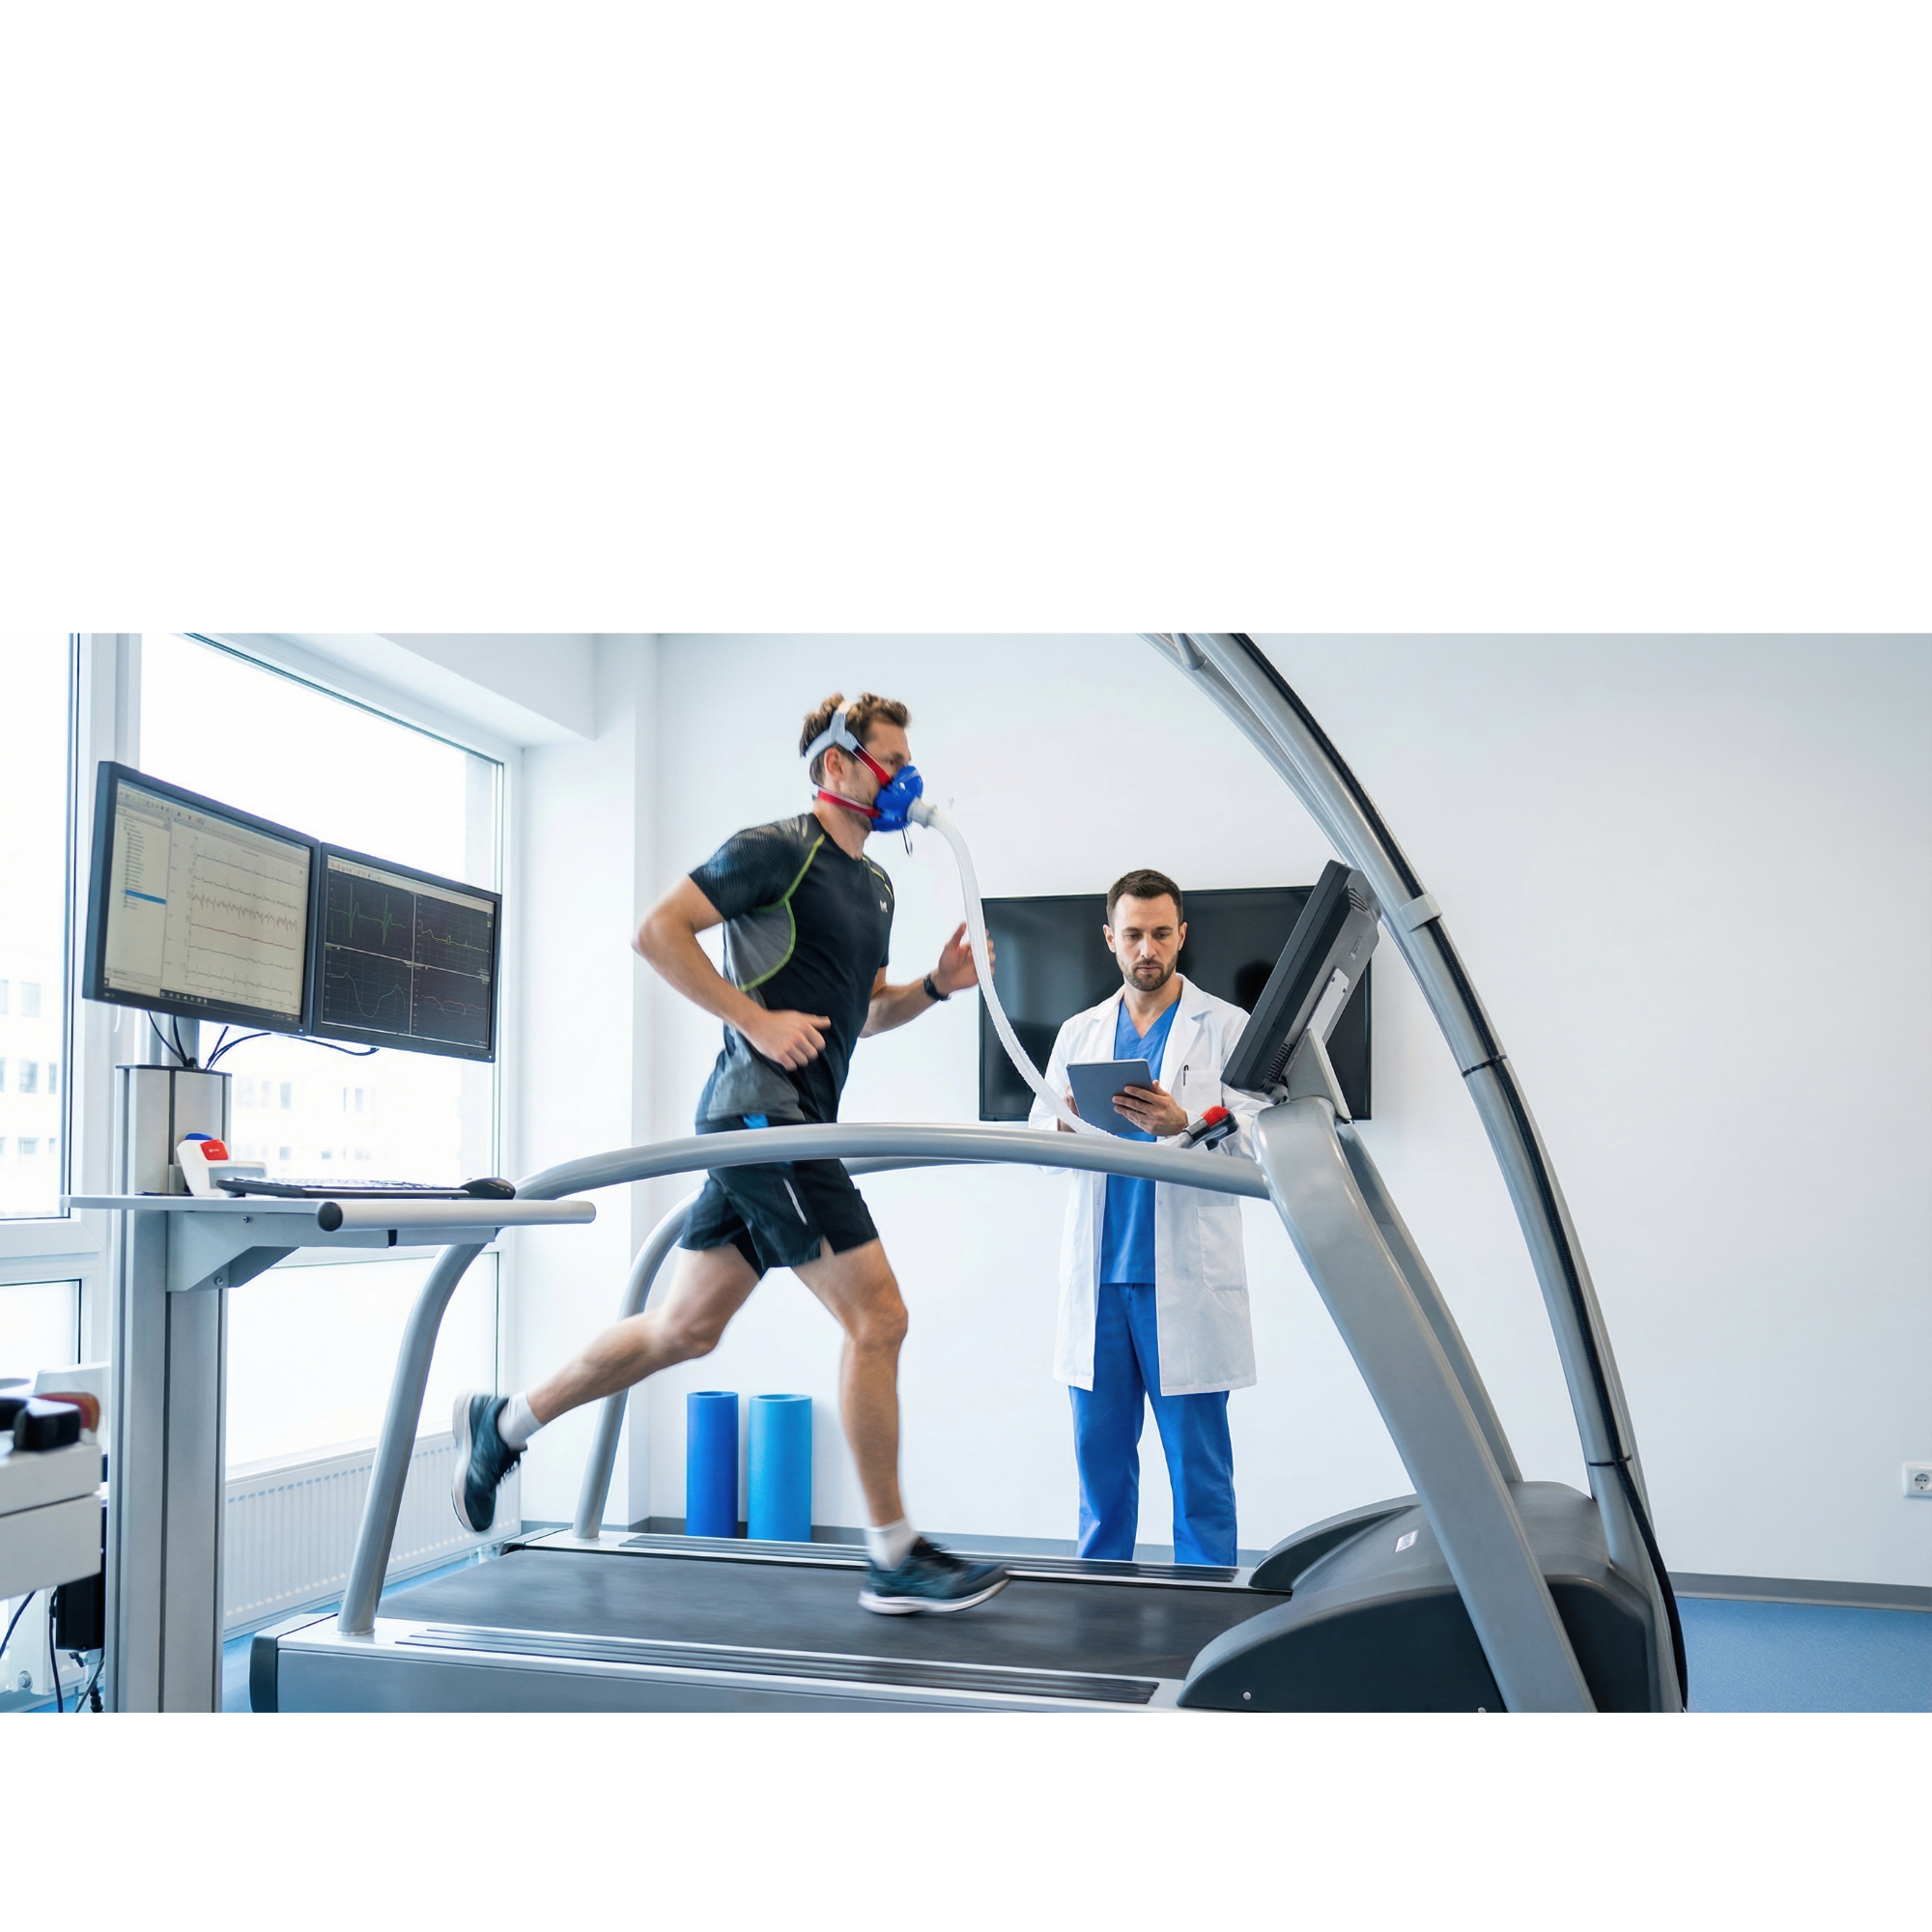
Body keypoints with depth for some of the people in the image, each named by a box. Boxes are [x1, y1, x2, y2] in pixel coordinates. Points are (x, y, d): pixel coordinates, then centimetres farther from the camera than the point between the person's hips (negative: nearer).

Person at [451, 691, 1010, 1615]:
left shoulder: (873, 884, 20)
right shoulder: (777, 849, -7)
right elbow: (658, 930, -13)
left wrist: (935, 985, 10)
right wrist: (757, 1020, -17)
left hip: (786, 1125, 10)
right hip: (760, 1108, -10)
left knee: (684, 1328, 13)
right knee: (876, 1316, -9)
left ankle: (502, 1425, 27)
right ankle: (894, 1560, 0)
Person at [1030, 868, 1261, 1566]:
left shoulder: (1227, 1027, 6)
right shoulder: (1079, 1033, 16)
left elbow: (1256, 1141, -4)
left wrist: (1185, 1126, -22)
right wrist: (1068, 1124, -12)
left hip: (1186, 1282, -3)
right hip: (1097, 1279, 3)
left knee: (1198, 1464, 0)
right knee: (1099, 1453, 7)